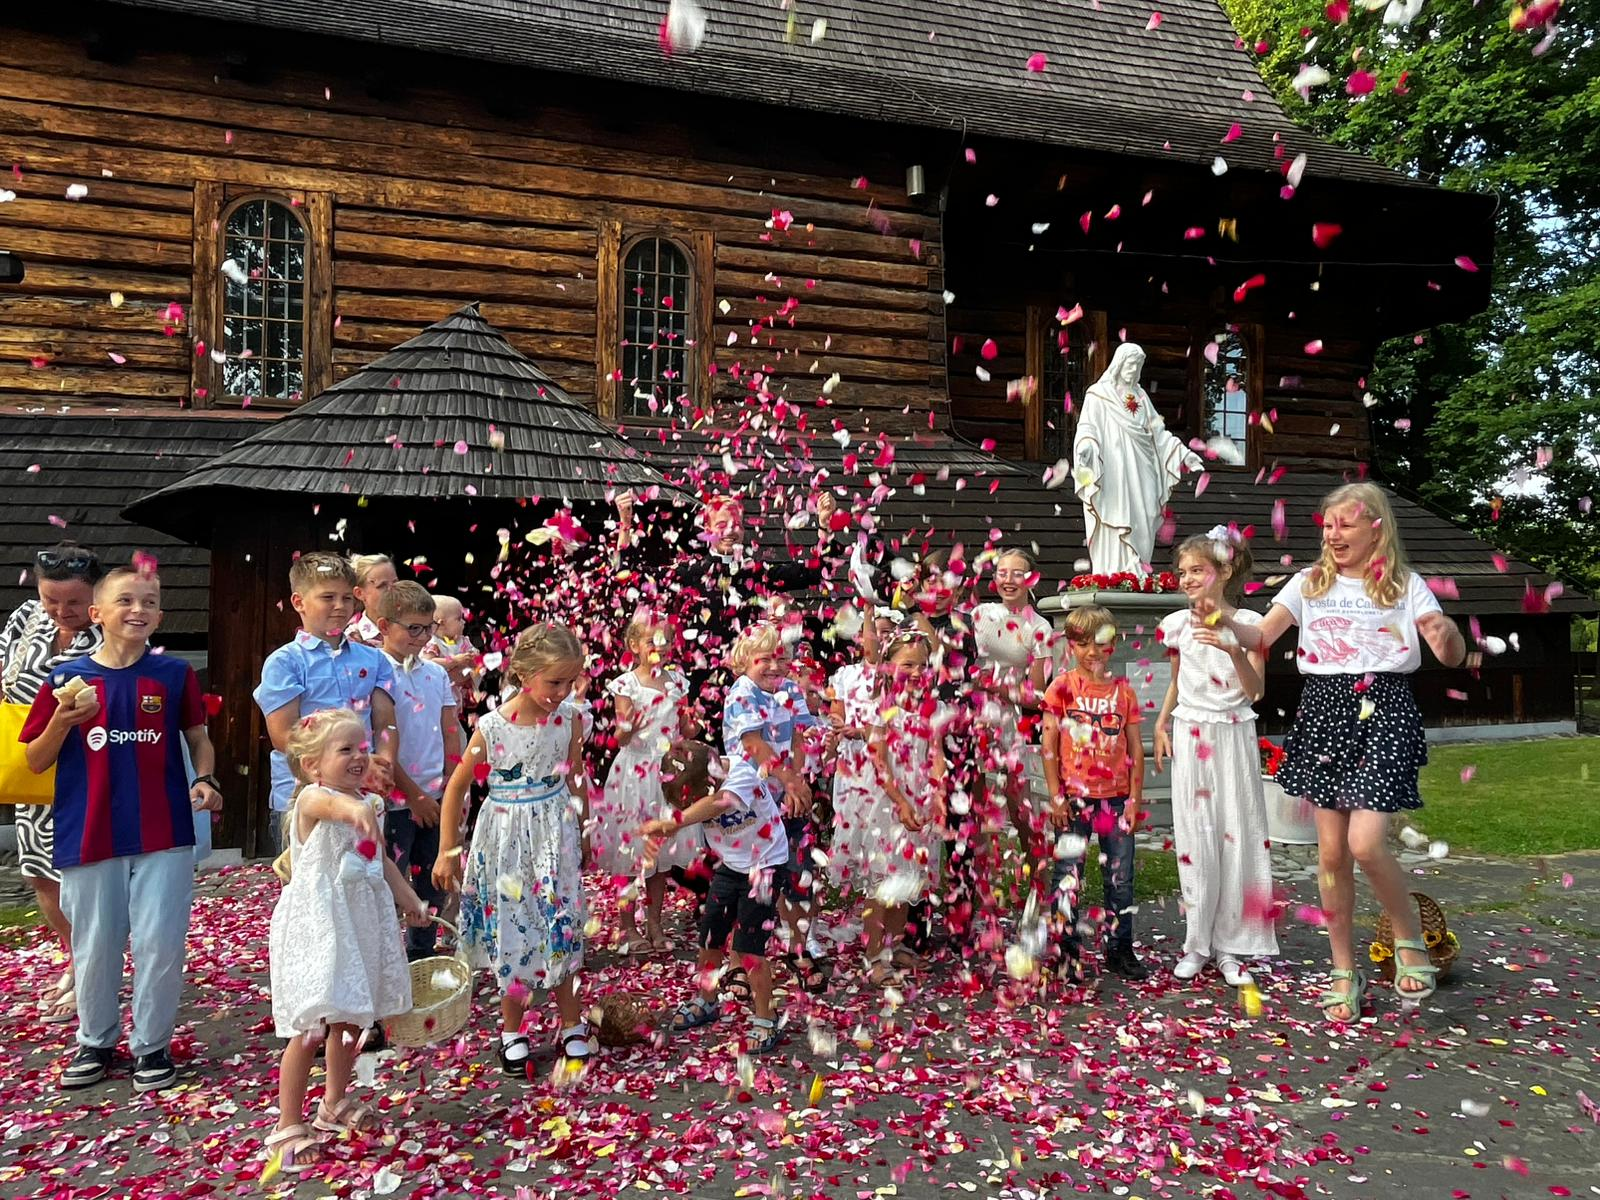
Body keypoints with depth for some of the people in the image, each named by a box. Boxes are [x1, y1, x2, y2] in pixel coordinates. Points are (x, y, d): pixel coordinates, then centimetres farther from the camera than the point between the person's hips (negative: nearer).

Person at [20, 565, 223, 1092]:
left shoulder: (174, 673, 1)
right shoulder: (66, 678, 1)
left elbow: (198, 738, 10)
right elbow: (36, 762, 5)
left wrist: (205, 780, -8)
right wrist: (63, 720, -13)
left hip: (164, 835, -1)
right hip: (88, 837, 1)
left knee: (160, 945, 2)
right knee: (95, 947, 12)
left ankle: (152, 1045, 20)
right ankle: (95, 1041, 33)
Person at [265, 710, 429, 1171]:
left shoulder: (370, 805, 7)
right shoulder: (312, 798, -17)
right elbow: (333, 803, -44)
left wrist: (410, 901, 21)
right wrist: (356, 808, -66)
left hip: (360, 924, 8)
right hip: (318, 927, -7)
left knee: (351, 1020, 18)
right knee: (311, 1028, -4)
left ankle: (334, 1105, 37)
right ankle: (287, 1127, 11)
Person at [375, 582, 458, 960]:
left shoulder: (436, 673, 7)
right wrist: (415, 794, -11)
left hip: (435, 799, 6)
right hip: (396, 800, -6)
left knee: (430, 883, 15)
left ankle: (422, 954, 29)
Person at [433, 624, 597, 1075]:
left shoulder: (569, 718, -9)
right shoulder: (492, 728, -18)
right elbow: (457, 787, -7)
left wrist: (583, 829, 15)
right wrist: (447, 852, -3)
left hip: (555, 834, 2)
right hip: (507, 838, -2)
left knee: (561, 927, 9)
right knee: (511, 931, 9)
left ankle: (572, 1024, 27)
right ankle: (512, 1031, 28)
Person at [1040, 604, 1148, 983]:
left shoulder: (1123, 690, 4)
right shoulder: (1062, 687, -2)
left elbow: (1135, 749, 6)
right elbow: (1049, 746, -3)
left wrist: (1134, 799, 1)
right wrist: (1056, 797, -7)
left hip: (1116, 798, 2)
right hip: (1074, 797, -2)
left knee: (1120, 878, 10)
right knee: (1067, 877, 3)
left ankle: (1120, 950, 24)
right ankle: (1067, 953, 14)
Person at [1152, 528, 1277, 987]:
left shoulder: (1246, 624, -4)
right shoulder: (1178, 624, 4)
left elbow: (1255, 690, -10)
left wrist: (1233, 650, -24)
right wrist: (1160, 725, 8)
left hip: (1233, 735, -2)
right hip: (1190, 735, 2)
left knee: (1237, 834, 0)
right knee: (1195, 837, 3)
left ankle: (1231, 943, 10)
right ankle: (1197, 943, 12)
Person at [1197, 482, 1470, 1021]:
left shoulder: (1405, 585, 4)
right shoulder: (1310, 582, 9)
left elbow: (1452, 656, -3)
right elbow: (1261, 636, -2)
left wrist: (1450, 635, -27)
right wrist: (1225, 621, -23)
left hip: (1382, 710, -3)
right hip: (1323, 710, 3)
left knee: (1366, 843, -16)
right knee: (1331, 851, 6)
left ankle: (1409, 940, 13)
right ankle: (1345, 972, 20)